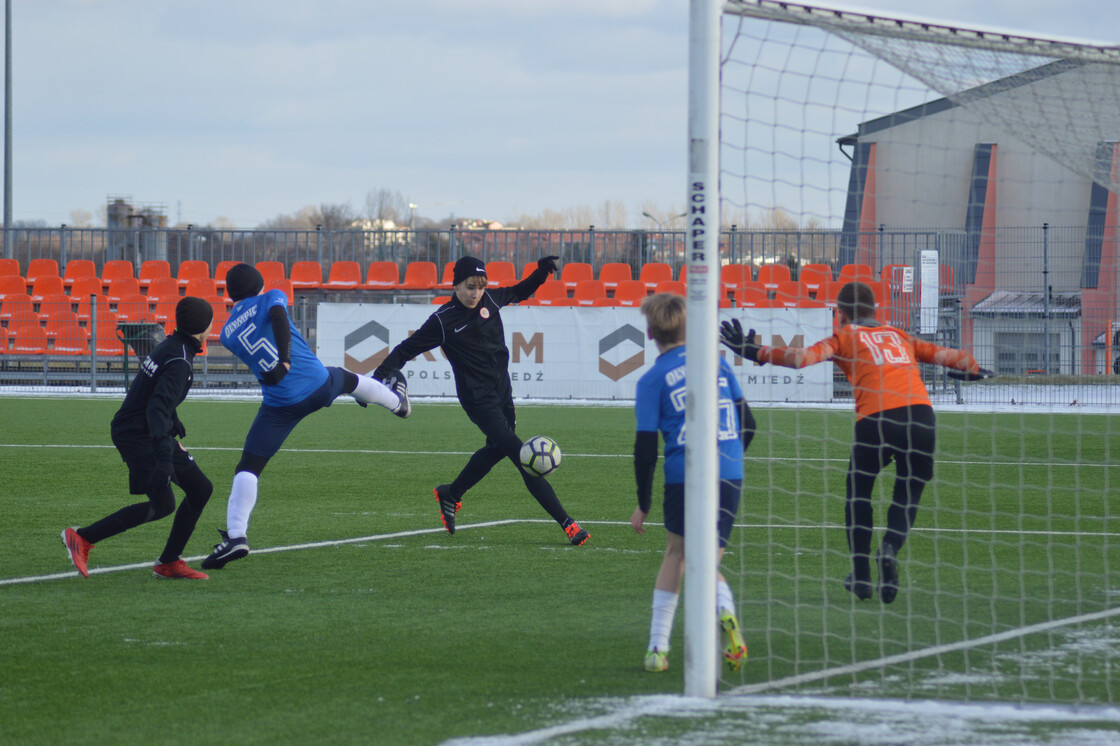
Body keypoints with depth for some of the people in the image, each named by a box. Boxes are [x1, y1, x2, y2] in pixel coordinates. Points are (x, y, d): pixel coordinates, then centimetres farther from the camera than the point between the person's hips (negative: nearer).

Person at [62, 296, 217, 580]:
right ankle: (82, 538, -11)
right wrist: (164, 453, -40)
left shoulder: (168, 347, 12)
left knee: (201, 488, 9)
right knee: (162, 505, -16)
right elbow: (158, 407, -31)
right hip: (138, 436, -10)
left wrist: (174, 430, 39)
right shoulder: (180, 362, -19)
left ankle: (169, 562, 11)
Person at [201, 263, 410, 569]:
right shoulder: (270, 299, 4)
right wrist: (285, 360, -28)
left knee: (247, 469, -2)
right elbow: (278, 318, -18)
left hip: (280, 403, 0)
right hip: (319, 386, 1)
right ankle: (397, 402, 65)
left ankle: (236, 535, -19)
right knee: (347, 379, 36)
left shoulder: (228, 333, 9)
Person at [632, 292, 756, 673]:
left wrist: (643, 504, 7)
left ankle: (658, 647, 13)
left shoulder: (653, 379, 1)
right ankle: (725, 610, -23)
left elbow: (646, 448, -1)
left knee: (675, 553, 16)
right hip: (730, 474, 3)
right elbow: (747, 422, 15)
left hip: (684, 476, -3)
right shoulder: (717, 362, 12)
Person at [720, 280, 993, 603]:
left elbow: (805, 357, 0)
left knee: (858, 493, 18)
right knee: (908, 495, 18)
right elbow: (942, 354, 35)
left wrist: (755, 352, 2)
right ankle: (890, 548, -11)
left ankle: (861, 577, 19)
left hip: (875, 419, -3)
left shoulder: (845, 336, 15)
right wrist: (973, 368, 53)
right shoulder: (900, 336, 27)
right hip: (920, 413, 3)